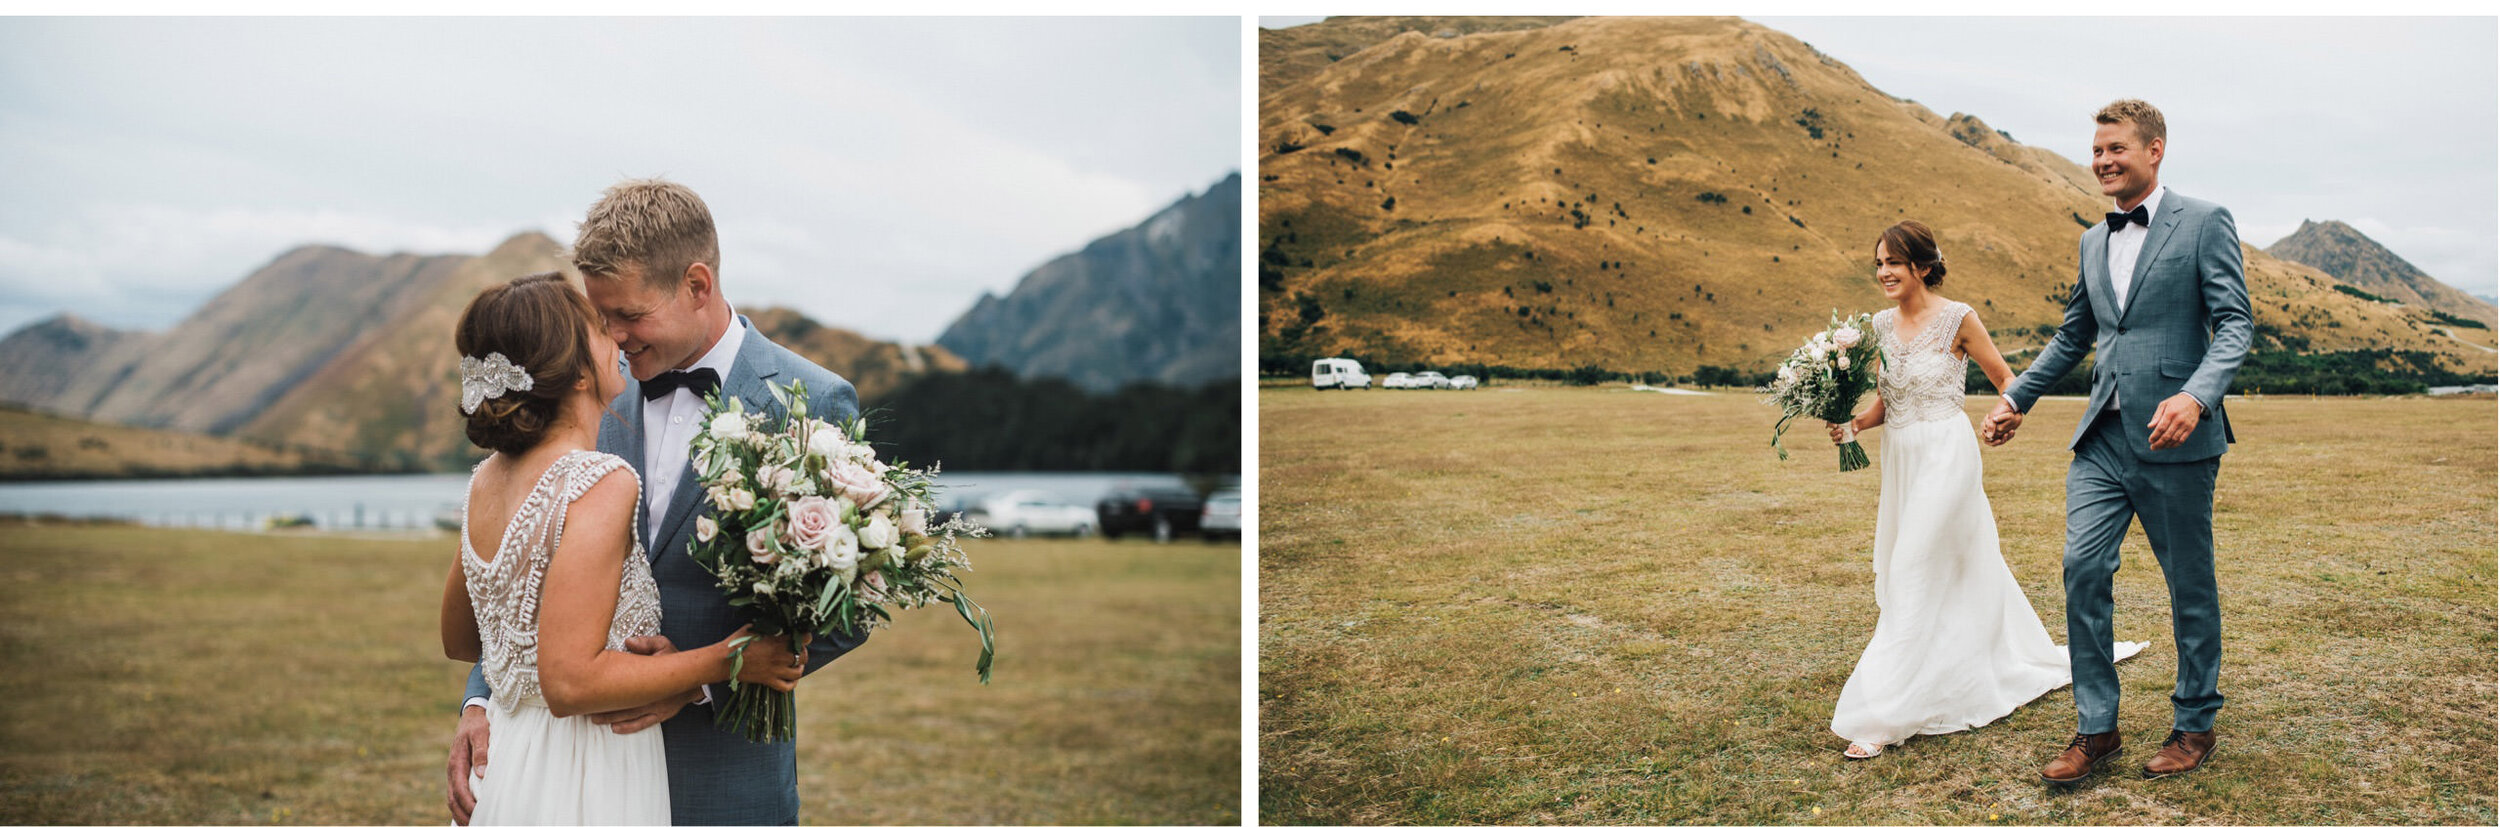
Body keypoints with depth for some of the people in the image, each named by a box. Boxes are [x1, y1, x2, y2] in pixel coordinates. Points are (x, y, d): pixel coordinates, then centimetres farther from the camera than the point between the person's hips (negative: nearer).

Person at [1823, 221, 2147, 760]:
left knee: (1914, 579, -9)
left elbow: (2005, 378, -1)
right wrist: (1852, 426, -5)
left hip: (1945, 457, -7)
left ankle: (1885, 716, -8)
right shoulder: (1882, 324, 8)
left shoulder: (1957, 319, -9)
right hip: (1899, 459, 7)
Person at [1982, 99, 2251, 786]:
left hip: (2175, 441, -5)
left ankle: (2196, 724, 23)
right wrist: (2016, 397, 19)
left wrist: (2196, 396, -26)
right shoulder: (2092, 243, 15)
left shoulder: (2205, 223, -3)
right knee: (2083, 568, -4)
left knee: (2189, 585, 7)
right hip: (2104, 438, 5)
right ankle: (2096, 727, 6)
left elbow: (2235, 323, -10)